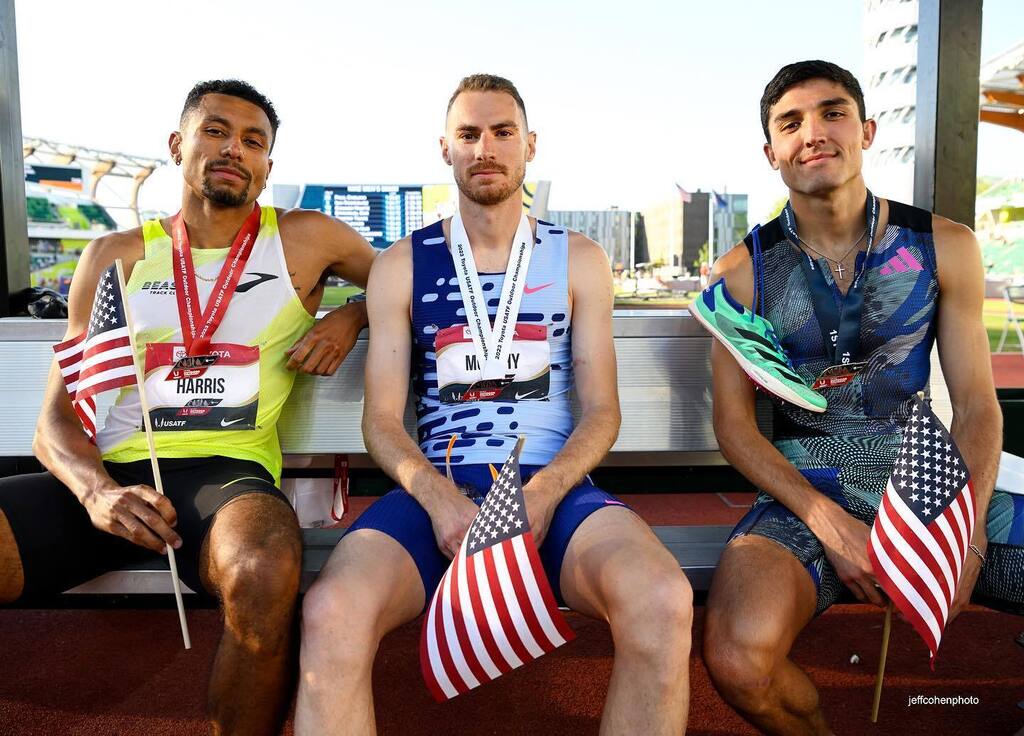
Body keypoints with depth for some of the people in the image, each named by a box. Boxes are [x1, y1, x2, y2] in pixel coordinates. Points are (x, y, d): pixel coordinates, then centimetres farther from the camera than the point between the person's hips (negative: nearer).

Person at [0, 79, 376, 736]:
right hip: (111, 476, 3)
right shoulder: (117, 255, 15)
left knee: (266, 575, -36)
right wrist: (96, 492, -10)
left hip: (228, 471, -2)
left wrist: (350, 317, 1)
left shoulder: (305, 239, 11)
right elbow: (58, 417, 12)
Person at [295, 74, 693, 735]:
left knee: (662, 603, -30)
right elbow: (382, 419, 6)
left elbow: (601, 409, 6)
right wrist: (440, 499, -14)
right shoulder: (401, 266, 10)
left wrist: (542, 494, -13)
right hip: (435, 488, 0)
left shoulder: (580, 260, 11)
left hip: (554, 485, 1)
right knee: (331, 614, -31)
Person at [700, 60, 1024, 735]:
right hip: (805, 493, -2)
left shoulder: (944, 247, 6)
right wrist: (829, 523, -15)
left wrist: (966, 526, -12)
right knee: (738, 657, -30)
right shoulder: (742, 273, 0)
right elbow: (734, 422, -2)